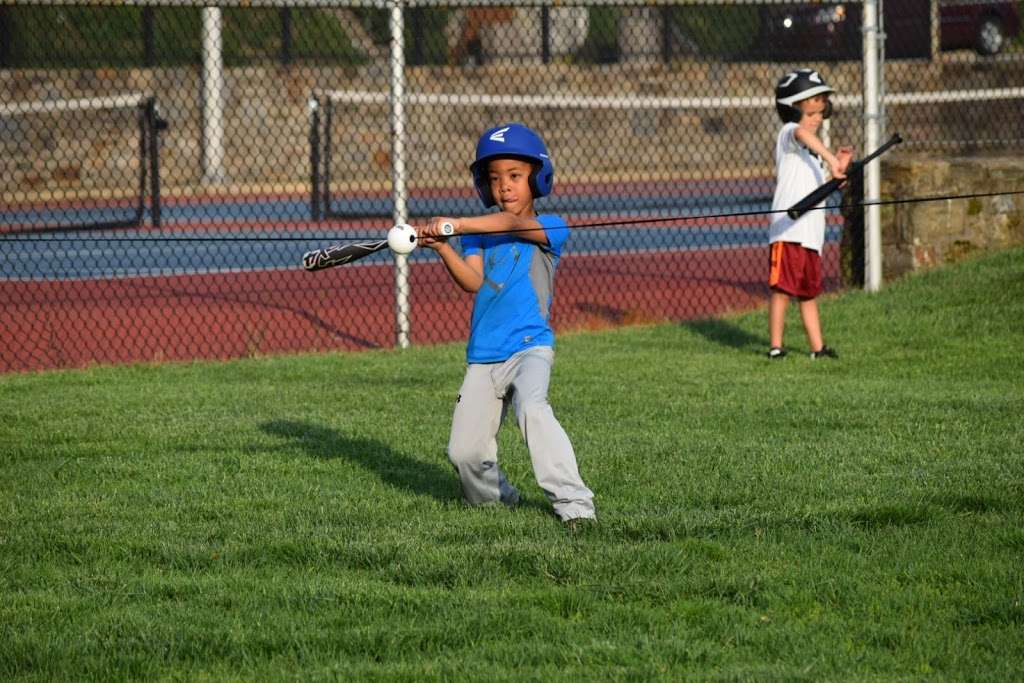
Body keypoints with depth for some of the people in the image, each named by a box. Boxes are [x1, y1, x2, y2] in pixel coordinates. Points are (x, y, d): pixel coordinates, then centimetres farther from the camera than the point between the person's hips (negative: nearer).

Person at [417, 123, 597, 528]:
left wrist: (456, 225, -31)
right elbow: (472, 281, -5)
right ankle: (494, 496, 31)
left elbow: (512, 224, -21)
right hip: (483, 355, 5)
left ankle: (574, 503, -32)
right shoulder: (479, 233, 12)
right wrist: (442, 247, -22)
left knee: (531, 407, -33)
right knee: (464, 453, 0)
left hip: (530, 345, -5)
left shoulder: (550, 229, 0)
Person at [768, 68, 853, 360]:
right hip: (788, 227, -9)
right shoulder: (788, 133, -3)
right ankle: (775, 345, -5)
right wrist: (831, 160, -37)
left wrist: (837, 167, 15)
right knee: (782, 286, -8)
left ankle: (817, 347, 16)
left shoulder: (812, 149, 24)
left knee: (809, 290, 12)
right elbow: (803, 133, -30)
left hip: (811, 231, 9)